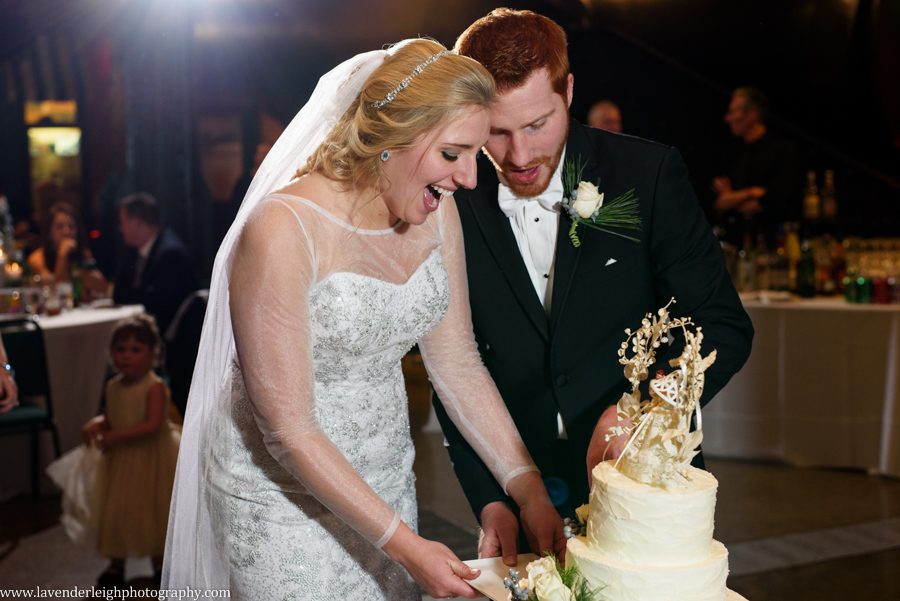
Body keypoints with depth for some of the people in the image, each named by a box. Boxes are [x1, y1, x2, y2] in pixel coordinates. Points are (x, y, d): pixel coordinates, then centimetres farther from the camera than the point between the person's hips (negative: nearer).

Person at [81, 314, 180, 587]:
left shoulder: (154, 387, -21)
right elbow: (110, 418, 11)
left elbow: (153, 425, -29)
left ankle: (160, 565, 28)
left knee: (154, 510, 9)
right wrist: (96, 424, -12)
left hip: (152, 458, -6)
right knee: (116, 510, 13)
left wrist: (116, 436, -31)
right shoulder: (113, 386, 1)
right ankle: (116, 564, 32)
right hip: (120, 460, 6)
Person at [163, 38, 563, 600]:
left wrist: (530, 491, -5)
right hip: (284, 494, -6)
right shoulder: (282, 231, -26)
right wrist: (403, 543, -21)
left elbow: (457, 363, 0)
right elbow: (288, 428, -22)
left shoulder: (435, 211, -6)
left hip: (386, 482, 6)